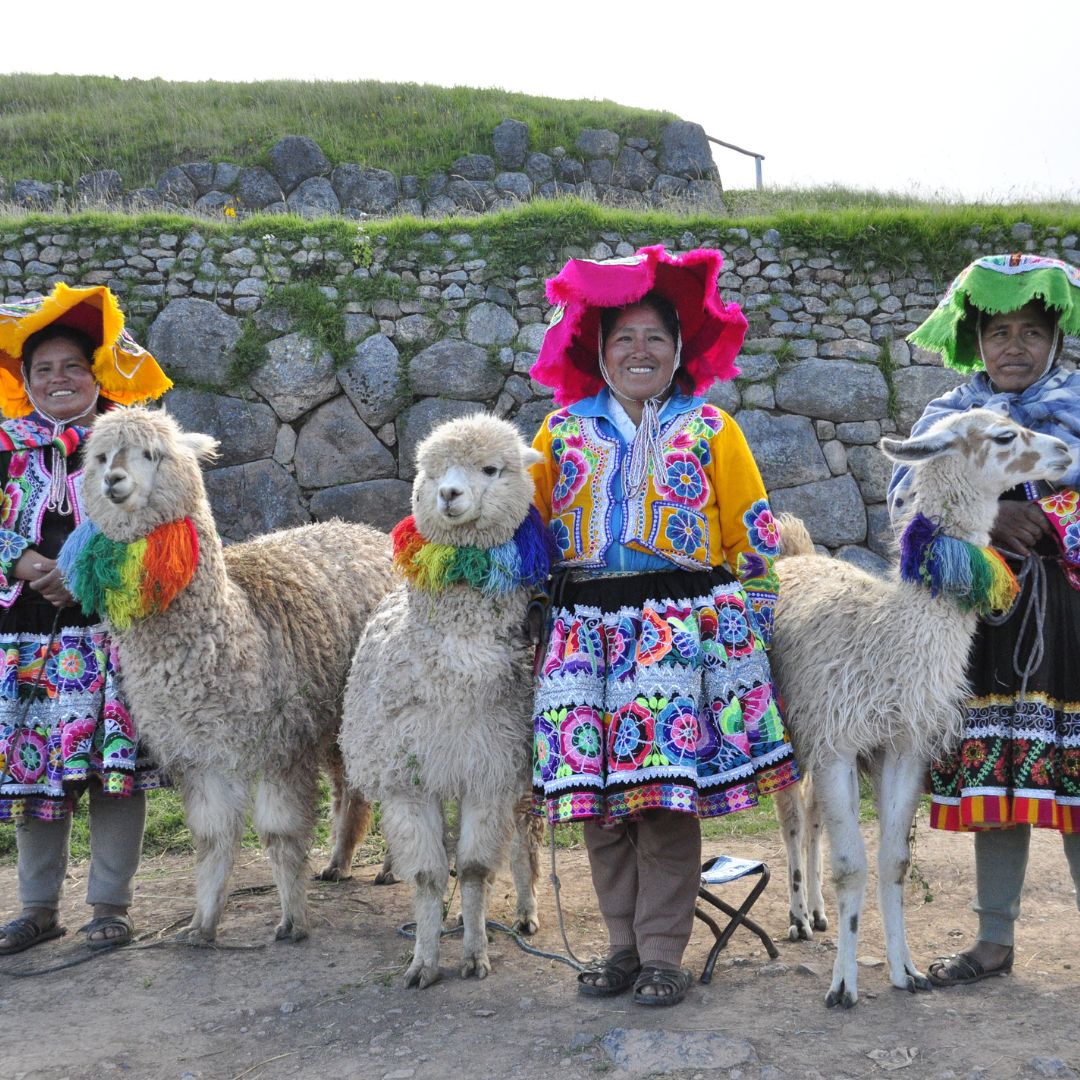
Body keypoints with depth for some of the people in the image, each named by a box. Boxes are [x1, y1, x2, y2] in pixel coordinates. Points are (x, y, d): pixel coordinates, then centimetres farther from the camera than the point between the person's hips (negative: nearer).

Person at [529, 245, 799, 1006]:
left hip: (682, 624, -2)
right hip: (586, 626, 3)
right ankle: (624, 943, 15)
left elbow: (756, 535, 8)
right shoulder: (564, 431, 14)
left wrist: (740, 618, 2)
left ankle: (663, 954, 5)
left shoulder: (709, 429, 9)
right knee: (596, 796, 2)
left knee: (670, 797, -6)